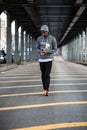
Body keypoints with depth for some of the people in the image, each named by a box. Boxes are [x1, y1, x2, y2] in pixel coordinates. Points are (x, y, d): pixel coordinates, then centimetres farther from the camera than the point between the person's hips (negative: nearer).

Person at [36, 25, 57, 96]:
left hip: (49, 59, -3)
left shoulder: (53, 39, -7)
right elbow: (38, 49, 8)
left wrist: (47, 52, -20)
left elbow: (55, 49, -3)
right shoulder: (39, 39, 2)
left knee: (47, 75, -12)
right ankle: (45, 89, 19)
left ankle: (46, 90, -10)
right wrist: (41, 52, -17)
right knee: (43, 75, 8)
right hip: (41, 59, 4)